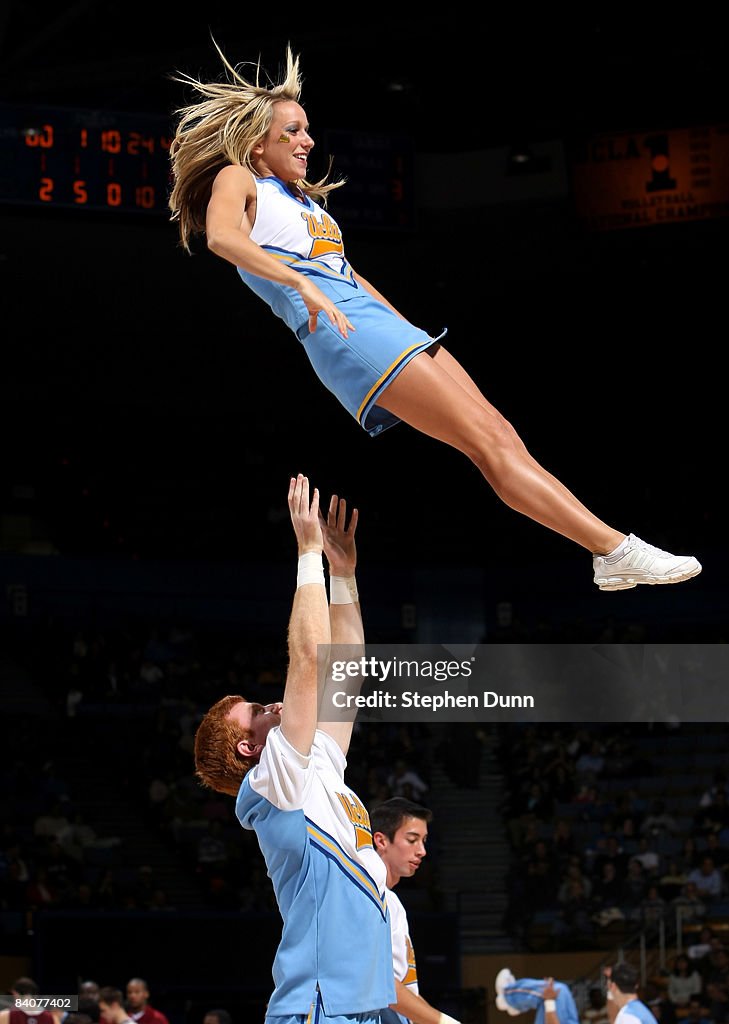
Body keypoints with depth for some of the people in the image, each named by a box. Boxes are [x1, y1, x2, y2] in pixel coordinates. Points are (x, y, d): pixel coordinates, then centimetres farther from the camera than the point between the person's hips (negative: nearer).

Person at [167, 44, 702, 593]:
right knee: (487, 443, -14)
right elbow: (221, 237, -19)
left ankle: (612, 553, -8)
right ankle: (616, 548, -17)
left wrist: (411, 335, 28)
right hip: (339, 334, -9)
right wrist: (303, 285, -31)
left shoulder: (302, 197, 29)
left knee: (498, 432, -3)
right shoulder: (236, 180, 3)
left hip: (380, 320, 9)